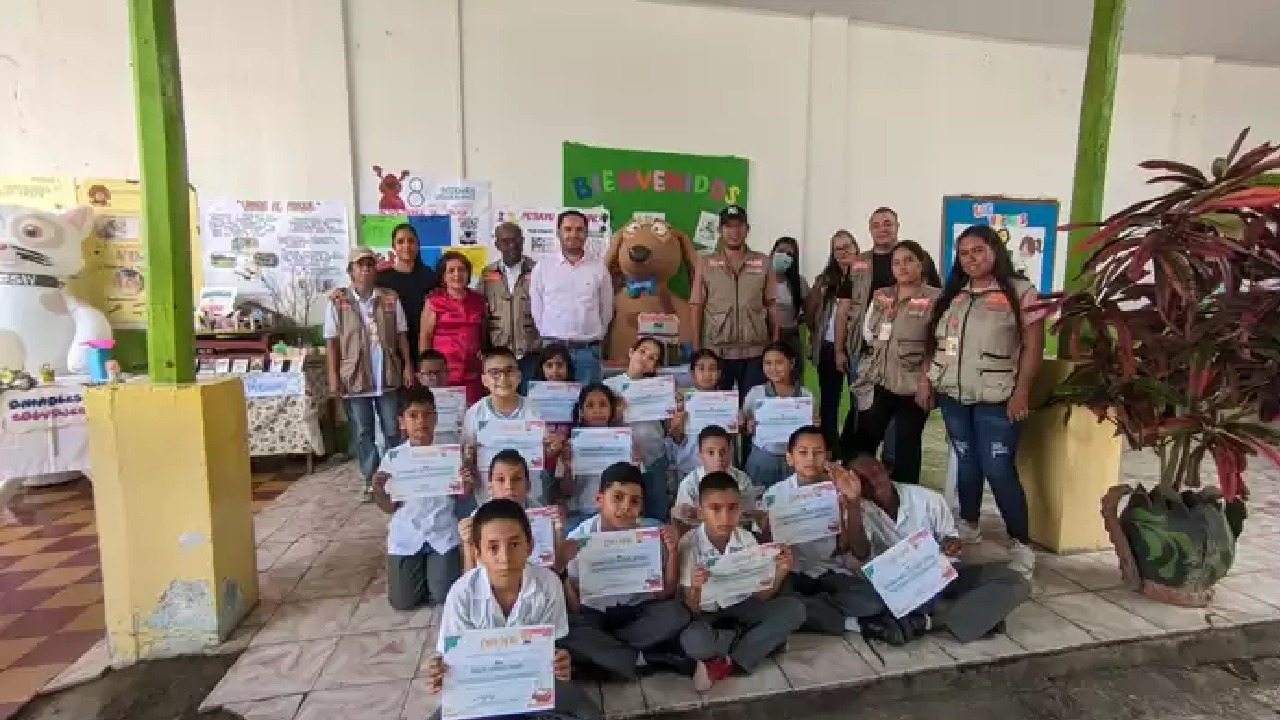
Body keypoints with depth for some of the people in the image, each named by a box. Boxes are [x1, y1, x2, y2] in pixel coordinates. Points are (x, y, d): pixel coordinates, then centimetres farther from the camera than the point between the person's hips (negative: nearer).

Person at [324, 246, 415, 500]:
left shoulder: (390, 298, 3)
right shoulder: (337, 300, -2)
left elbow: (401, 335, 6)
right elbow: (332, 341, -2)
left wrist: (408, 366, 0)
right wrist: (333, 376, -6)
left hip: (388, 374, 1)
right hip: (354, 376, -1)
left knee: (393, 429, 8)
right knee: (363, 432, 8)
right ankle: (370, 480, 21)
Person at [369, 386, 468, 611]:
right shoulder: (393, 457, -4)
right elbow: (390, 508, 2)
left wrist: (466, 486, -20)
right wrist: (378, 491, -18)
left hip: (443, 535, -1)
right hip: (406, 537, 1)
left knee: (445, 597, -3)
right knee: (402, 602, 2)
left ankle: (433, 569, 29)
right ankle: (420, 572, 33)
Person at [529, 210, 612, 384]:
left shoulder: (599, 269, 4)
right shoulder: (542, 268, 3)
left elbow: (606, 310, 11)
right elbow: (537, 310, 8)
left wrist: (593, 336, 11)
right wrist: (551, 338, 8)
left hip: (588, 350, 1)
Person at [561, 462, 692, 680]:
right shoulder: (580, 537, -14)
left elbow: (665, 593, -6)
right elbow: (570, 590, -4)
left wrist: (672, 552, -21)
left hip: (638, 609, 1)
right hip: (594, 612, -1)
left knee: (676, 613, -27)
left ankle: (598, 651, -16)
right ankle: (641, 660, -18)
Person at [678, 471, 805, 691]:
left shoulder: (747, 540, -8)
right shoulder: (689, 544, -19)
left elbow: (760, 595, -7)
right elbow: (691, 608, -17)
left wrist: (779, 574, -26)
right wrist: (695, 588, -40)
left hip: (741, 606, 4)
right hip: (706, 613, -4)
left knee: (794, 608, -20)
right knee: (691, 641, -38)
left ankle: (726, 664, -17)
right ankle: (764, 641, -10)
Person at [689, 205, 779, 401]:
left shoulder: (763, 263, 6)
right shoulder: (705, 264, 3)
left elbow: (772, 306, 7)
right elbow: (696, 307, 2)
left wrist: (775, 345, 3)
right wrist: (696, 348, -2)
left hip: (754, 351, 1)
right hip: (716, 350, 0)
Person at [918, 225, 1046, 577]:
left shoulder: (1020, 291, -2)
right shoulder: (951, 293, 13)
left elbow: (1033, 346, -6)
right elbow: (935, 341, 15)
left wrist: (1021, 391, -12)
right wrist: (926, 379, 9)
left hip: (996, 398, -5)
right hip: (952, 394, 5)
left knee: (998, 469, -6)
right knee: (966, 462, 14)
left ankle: (1021, 544, 6)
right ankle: (968, 525, 29)